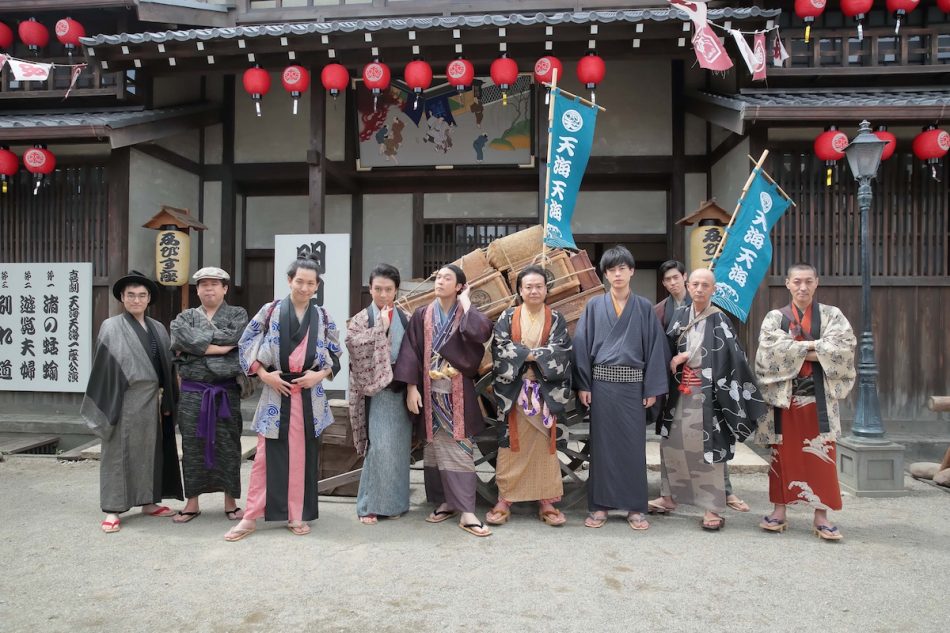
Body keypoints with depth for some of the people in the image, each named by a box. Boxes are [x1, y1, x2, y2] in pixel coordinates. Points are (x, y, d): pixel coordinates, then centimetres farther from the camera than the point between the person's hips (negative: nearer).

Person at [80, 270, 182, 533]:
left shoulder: (158, 329, 11)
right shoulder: (111, 327, -2)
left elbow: (166, 367, 12)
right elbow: (103, 367, -7)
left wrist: (166, 400, 8)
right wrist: (106, 405, -12)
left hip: (150, 399, 5)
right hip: (123, 399, -4)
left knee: (148, 450, 10)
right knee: (117, 452, 1)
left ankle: (148, 501, 21)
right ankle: (112, 510, 7)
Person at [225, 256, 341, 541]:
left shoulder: (323, 317, 6)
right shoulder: (270, 311, 0)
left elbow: (336, 355, 11)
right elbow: (246, 345, 3)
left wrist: (320, 374, -7)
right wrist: (264, 375, -8)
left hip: (310, 395, 2)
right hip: (275, 391, -1)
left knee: (302, 456, 7)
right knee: (266, 454, 0)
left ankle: (297, 516, 17)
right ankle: (251, 517, 10)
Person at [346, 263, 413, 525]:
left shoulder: (405, 318, 10)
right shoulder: (361, 319, 3)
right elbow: (354, 343, -15)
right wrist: (380, 326, -13)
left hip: (401, 390, 3)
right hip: (376, 389, -3)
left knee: (399, 446, 7)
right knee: (380, 446, -10)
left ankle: (395, 501, 20)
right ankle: (370, 504, 3)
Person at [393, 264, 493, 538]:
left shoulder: (466, 315, 1)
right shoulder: (421, 315, 5)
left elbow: (483, 333, -21)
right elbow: (411, 351, 1)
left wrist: (465, 302, -10)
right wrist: (411, 387, -8)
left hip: (458, 393, -2)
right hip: (430, 393, 2)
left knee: (460, 450, -4)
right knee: (436, 449, 7)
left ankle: (466, 512, -3)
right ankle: (445, 503, 20)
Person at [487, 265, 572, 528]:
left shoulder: (557, 320, 5)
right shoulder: (507, 318, 5)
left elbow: (560, 352, -8)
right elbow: (500, 349, -8)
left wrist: (521, 353, -13)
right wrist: (536, 354, -15)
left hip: (545, 392, 1)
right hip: (512, 390, 0)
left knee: (544, 443, 4)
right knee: (511, 443, 2)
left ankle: (547, 501, 12)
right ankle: (504, 499, 9)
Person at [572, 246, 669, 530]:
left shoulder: (644, 308, 5)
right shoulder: (594, 306, 5)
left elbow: (655, 347, 3)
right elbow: (582, 344, 3)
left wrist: (652, 388, -2)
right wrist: (582, 385, -3)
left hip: (633, 384, 0)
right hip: (602, 383, 0)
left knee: (633, 444, 3)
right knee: (602, 443, 4)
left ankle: (635, 507, 14)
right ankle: (599, 505, 14)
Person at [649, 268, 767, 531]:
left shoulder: (719, 319, -6)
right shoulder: (680, 315, 8)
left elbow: (731, 359, -12)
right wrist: (679, 357, -11)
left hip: (706, 393, -5)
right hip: (679, 392, 5)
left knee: (707, 448, -2)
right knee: (671, 444, 11)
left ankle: (713, 509, 7)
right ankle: (669, 497, 25)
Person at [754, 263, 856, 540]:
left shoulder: (832, 315, 7)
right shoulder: (775, 317, 6)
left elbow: (844, 346, -9)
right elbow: (770, 348, -10)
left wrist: (794, 350, -14)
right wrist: (811, 345, -13)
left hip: (819, 395, 0)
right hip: (784, 395, 0)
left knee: (821, 455, -1)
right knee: (783, 453, 5)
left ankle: (821, 515, 8)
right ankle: (780, 511, 14)